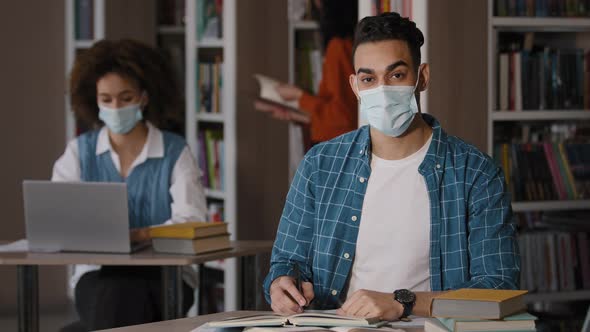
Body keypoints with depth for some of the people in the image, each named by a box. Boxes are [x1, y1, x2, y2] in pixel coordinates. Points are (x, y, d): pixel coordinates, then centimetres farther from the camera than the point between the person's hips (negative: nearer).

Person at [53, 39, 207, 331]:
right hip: (99, 273, 1)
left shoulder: (175, 152, 2)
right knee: (116, 295, -34)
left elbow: (191, 221, -11)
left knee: (123, 298, -33)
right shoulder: (79, 151, 9)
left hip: (163, 275, -1)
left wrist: (139, 234, -30)